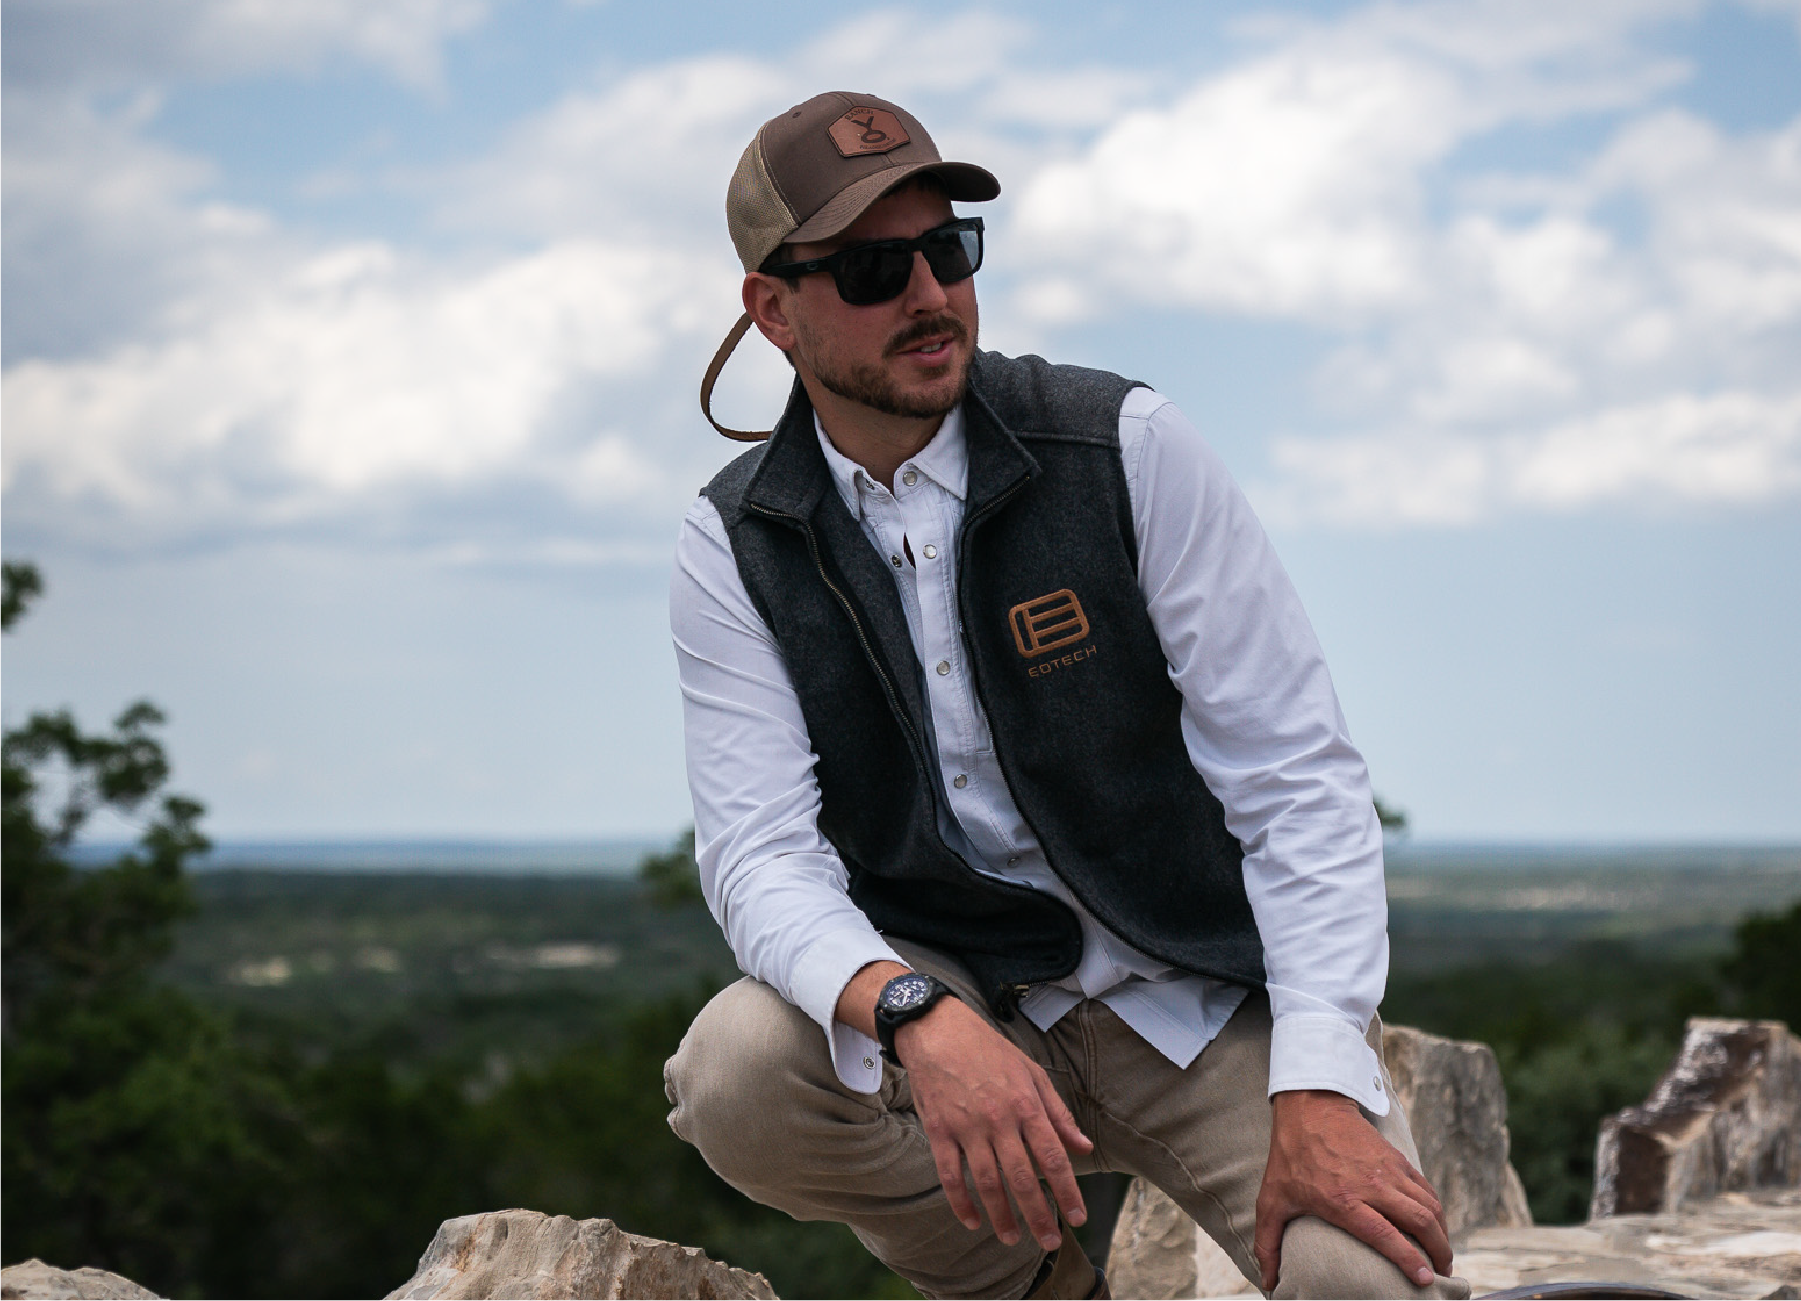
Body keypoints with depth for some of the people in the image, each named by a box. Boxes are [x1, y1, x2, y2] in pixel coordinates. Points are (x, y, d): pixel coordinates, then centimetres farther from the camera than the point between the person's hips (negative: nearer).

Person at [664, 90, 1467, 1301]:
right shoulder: (737, 549, -3)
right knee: (734, 1075, -29)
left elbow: (1297, 777, -12)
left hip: (1206, 993, -2)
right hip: (961, 996, 2)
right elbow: (760, 847, -13)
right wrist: (917, 1017, -36)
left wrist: (1320, 1088, -25)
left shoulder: (1127, 445, -9)